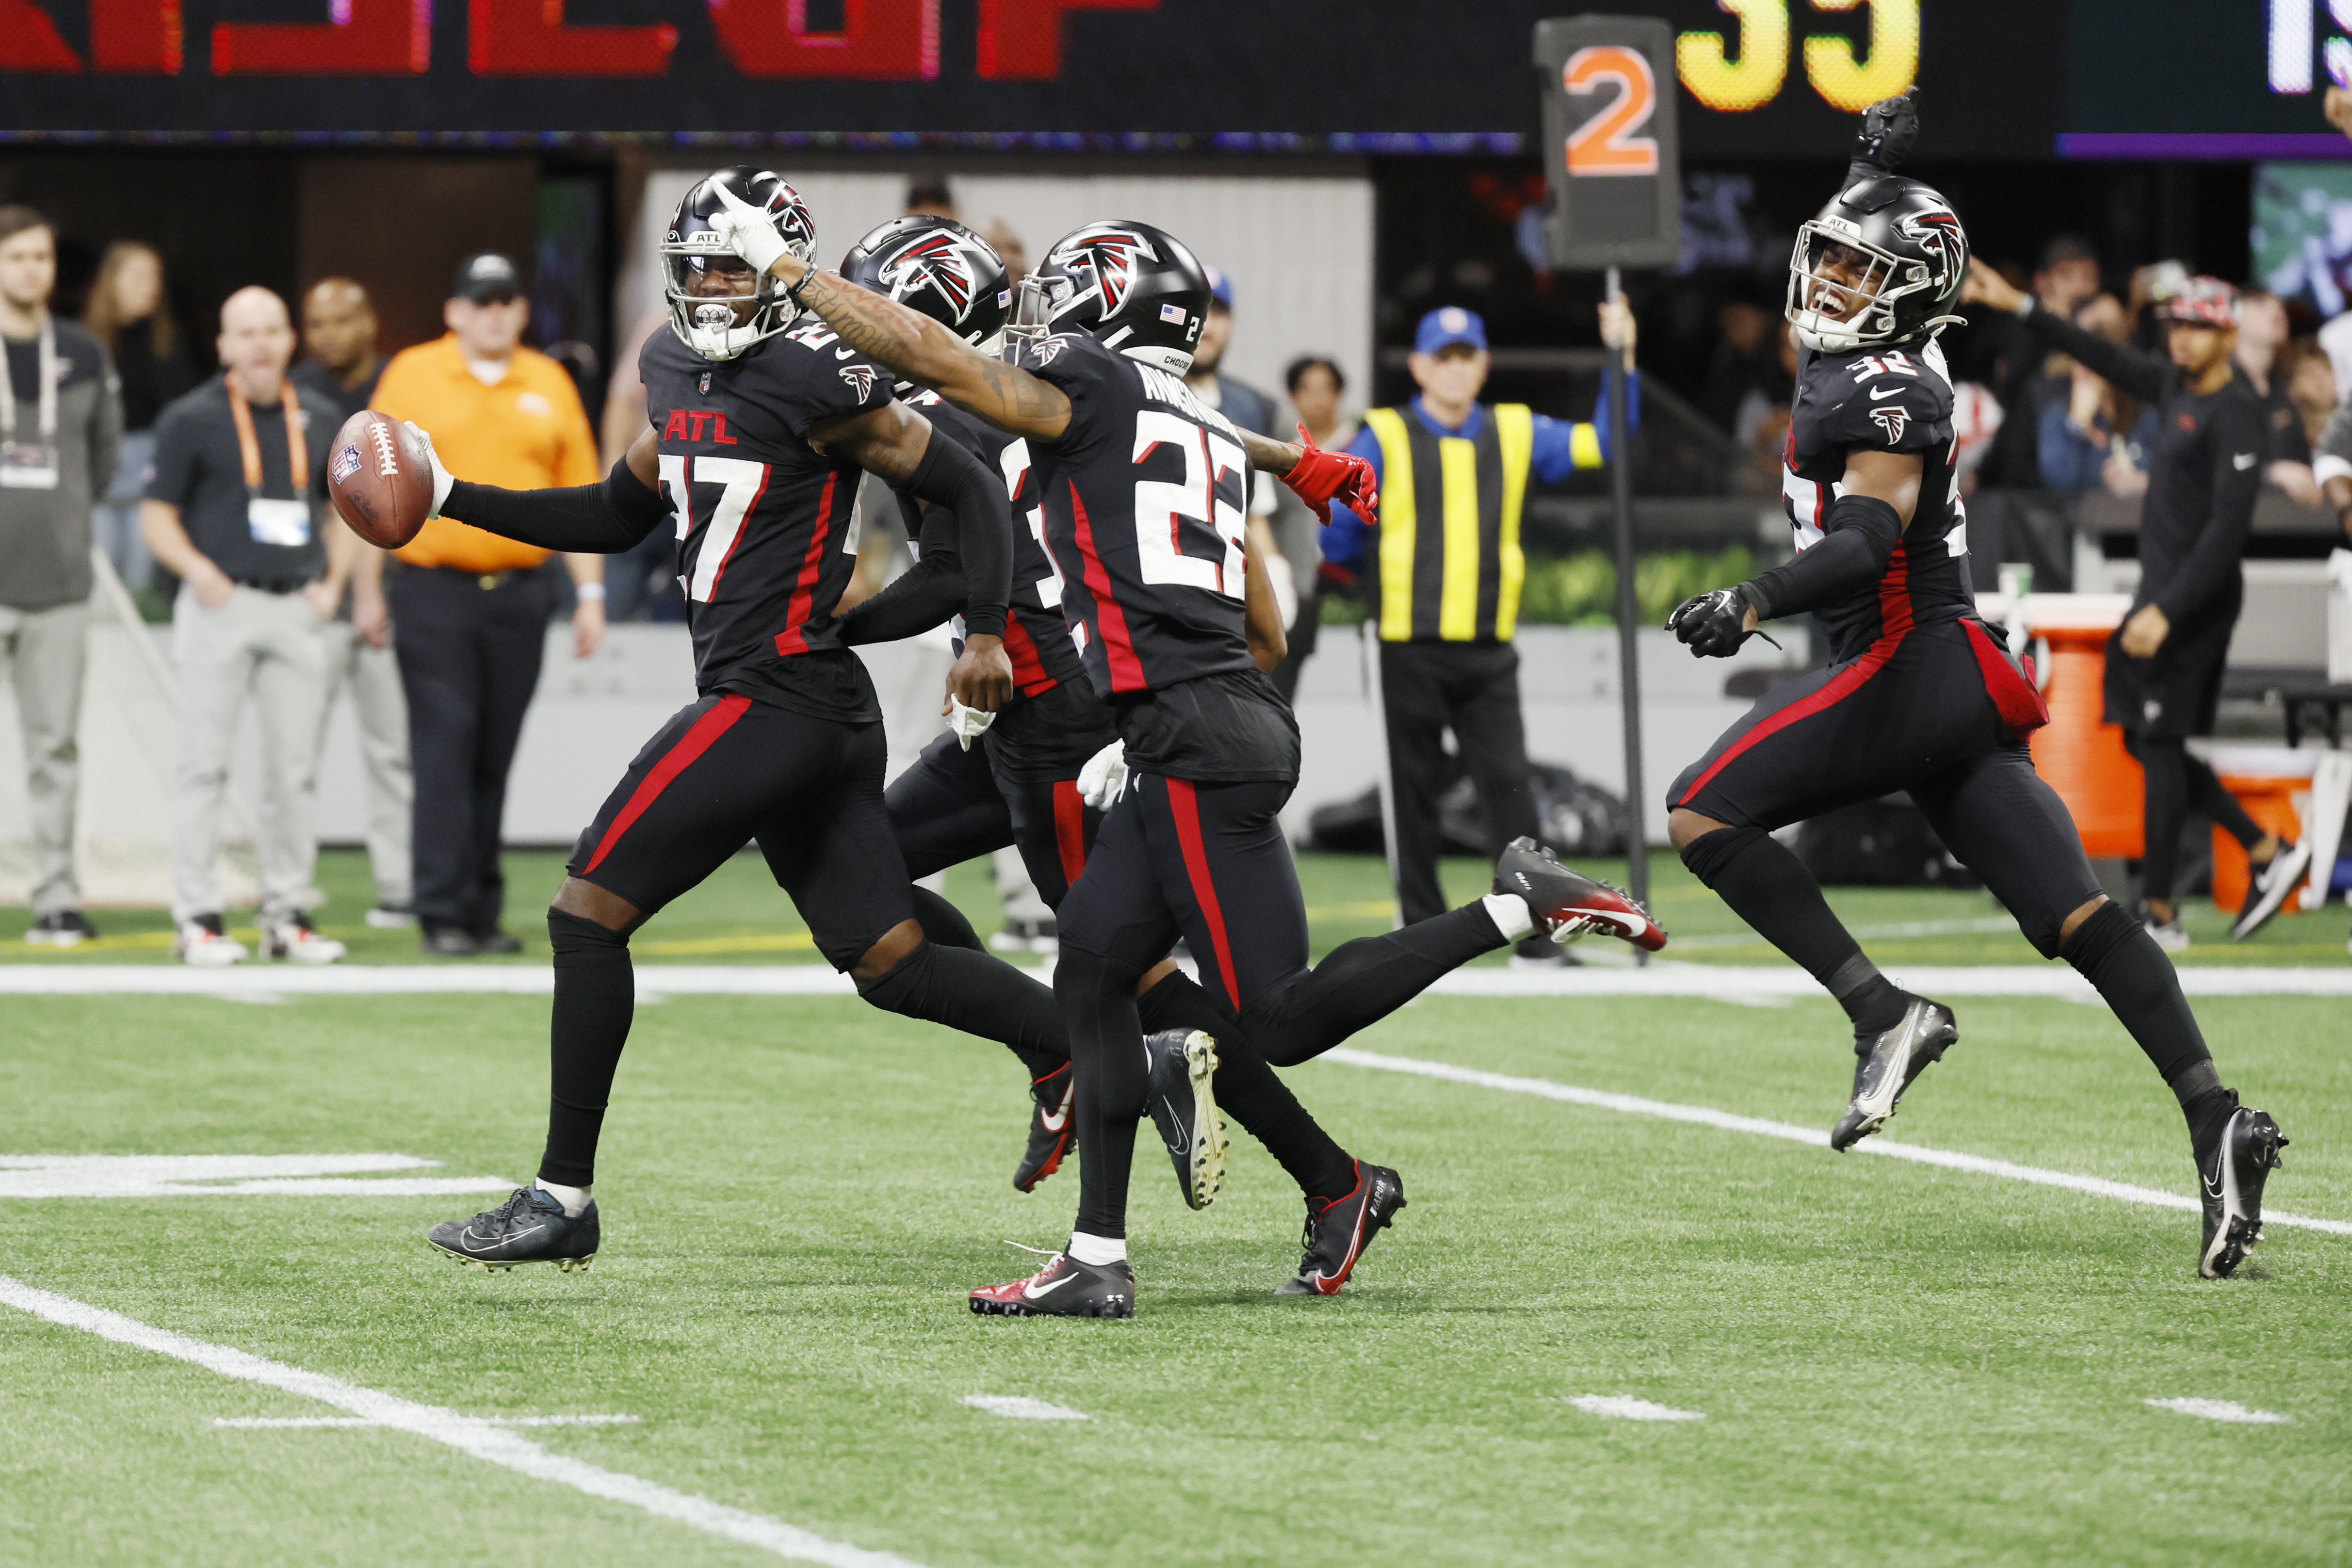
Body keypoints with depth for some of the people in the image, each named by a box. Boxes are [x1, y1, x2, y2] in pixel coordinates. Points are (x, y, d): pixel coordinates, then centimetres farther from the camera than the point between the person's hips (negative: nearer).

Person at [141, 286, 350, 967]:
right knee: (205, 764, -4)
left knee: (295, 769, 5)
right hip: (221, 605, -4)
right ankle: (198, 918, -2)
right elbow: (157, 515, 0)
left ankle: (288, 914, 12)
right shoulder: (192, 419, 0)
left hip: (296, 609, 4)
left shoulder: (316, 424, 12)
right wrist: (195, 568, -16)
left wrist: (333, 581, 7)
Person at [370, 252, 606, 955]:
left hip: (520, 595, 3)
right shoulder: (411, 375, 3)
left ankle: (484, 913, 11)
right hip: (435, 590, -3)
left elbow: (578, 495, 12)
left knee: (495, 759, 6)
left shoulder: (549, 384, 12)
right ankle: (443, 915, -9)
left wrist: (591, 594, 6)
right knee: (445, 752, -9)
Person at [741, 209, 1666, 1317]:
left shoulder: (1089, 394, -1)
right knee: (1090, 973, 11)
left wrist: (784, 268, 7)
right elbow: (1265, 636, 26)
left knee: (1274, 1021, -10)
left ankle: (1518, 908, -13)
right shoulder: (1207, 438, 22)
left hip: (1196, 741, -9)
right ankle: (1097, 1261, 11)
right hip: (1237, 720, 9)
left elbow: (920, 349, -6)